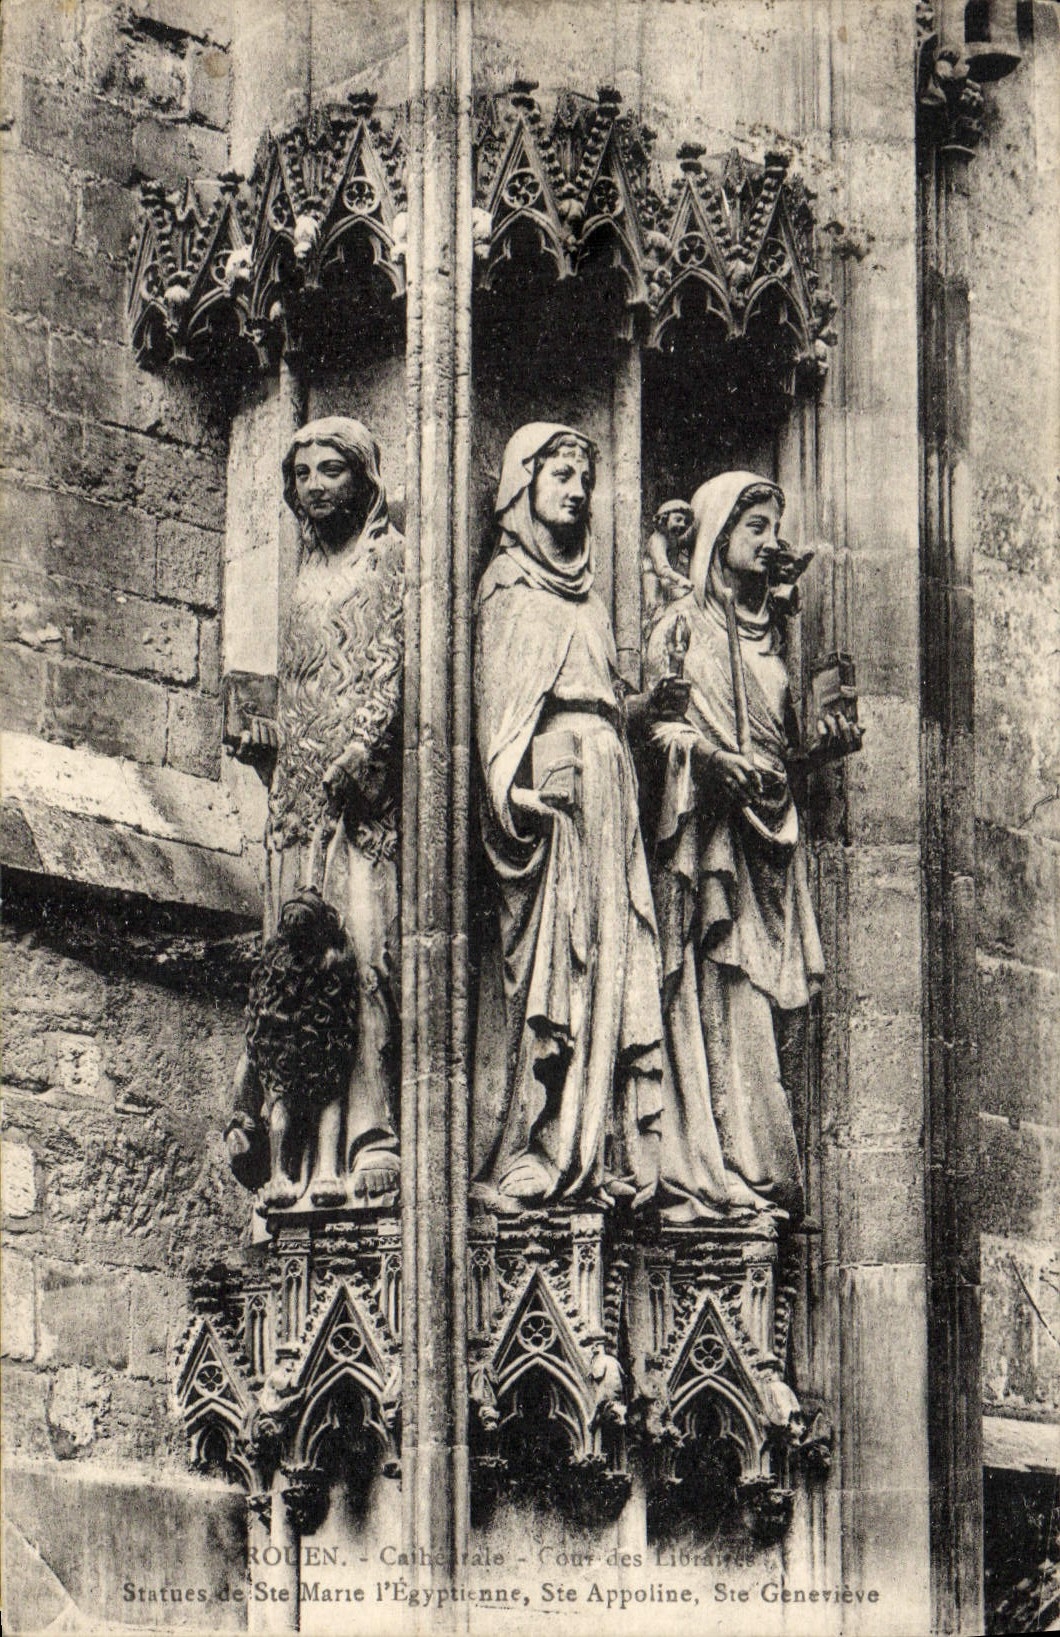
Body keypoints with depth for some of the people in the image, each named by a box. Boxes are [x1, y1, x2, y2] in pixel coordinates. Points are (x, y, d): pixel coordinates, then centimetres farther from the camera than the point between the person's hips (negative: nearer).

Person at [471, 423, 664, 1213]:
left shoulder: (585, 593, 25)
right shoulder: (508, 585, 3)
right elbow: (500, 702, -7)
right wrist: (520, 787, -18)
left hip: (607, 783, 8)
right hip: (550, 775, -7)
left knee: (610, 961, 0)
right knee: (545, 963, -12)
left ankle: (603, 1154, -2)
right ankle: (522, 1156, -13)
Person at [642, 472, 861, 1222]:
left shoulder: (768, 629, 18)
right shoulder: (683, 624, 1)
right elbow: (656, 722, -5)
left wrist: (827, 744, 2)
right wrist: (711, 757, -21)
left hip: (771, 833, 6)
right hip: (707, 829, -6)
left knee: (773, 1005, 1)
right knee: (717, 999, -10)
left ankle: (768, 1172, 2)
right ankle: (713, 1172, -9)